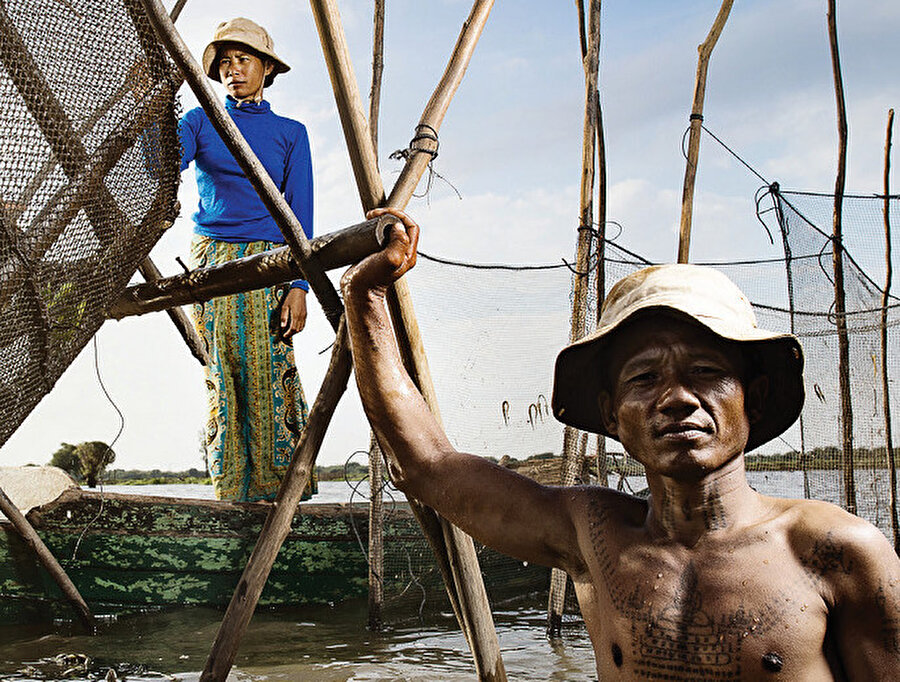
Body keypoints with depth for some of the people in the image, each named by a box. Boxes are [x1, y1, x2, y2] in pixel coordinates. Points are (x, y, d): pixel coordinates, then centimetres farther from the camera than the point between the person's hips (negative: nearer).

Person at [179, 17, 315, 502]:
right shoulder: (200, 122, 14)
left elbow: (300, 213, 5)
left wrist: (299, 286, -6)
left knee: (268, 373, -10)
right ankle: (231, 489, 5)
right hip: (210, 258, 1)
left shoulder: (289, 133, 11)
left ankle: (276, 487, -2)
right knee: (222, 375, -2)